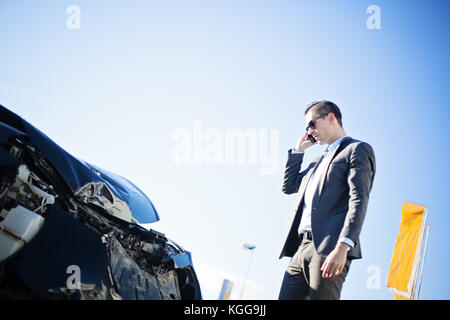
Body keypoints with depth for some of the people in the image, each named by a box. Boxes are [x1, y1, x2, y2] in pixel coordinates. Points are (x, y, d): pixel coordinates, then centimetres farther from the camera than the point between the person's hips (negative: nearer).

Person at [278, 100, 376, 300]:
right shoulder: (320, 160, 30)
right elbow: (288, 186, 34)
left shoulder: (357, 149, 2)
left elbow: (359, 200, -12)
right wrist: (298, 150, 26)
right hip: (301, 246, 8)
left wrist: (342, 247, -24)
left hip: (328, 248, -8)